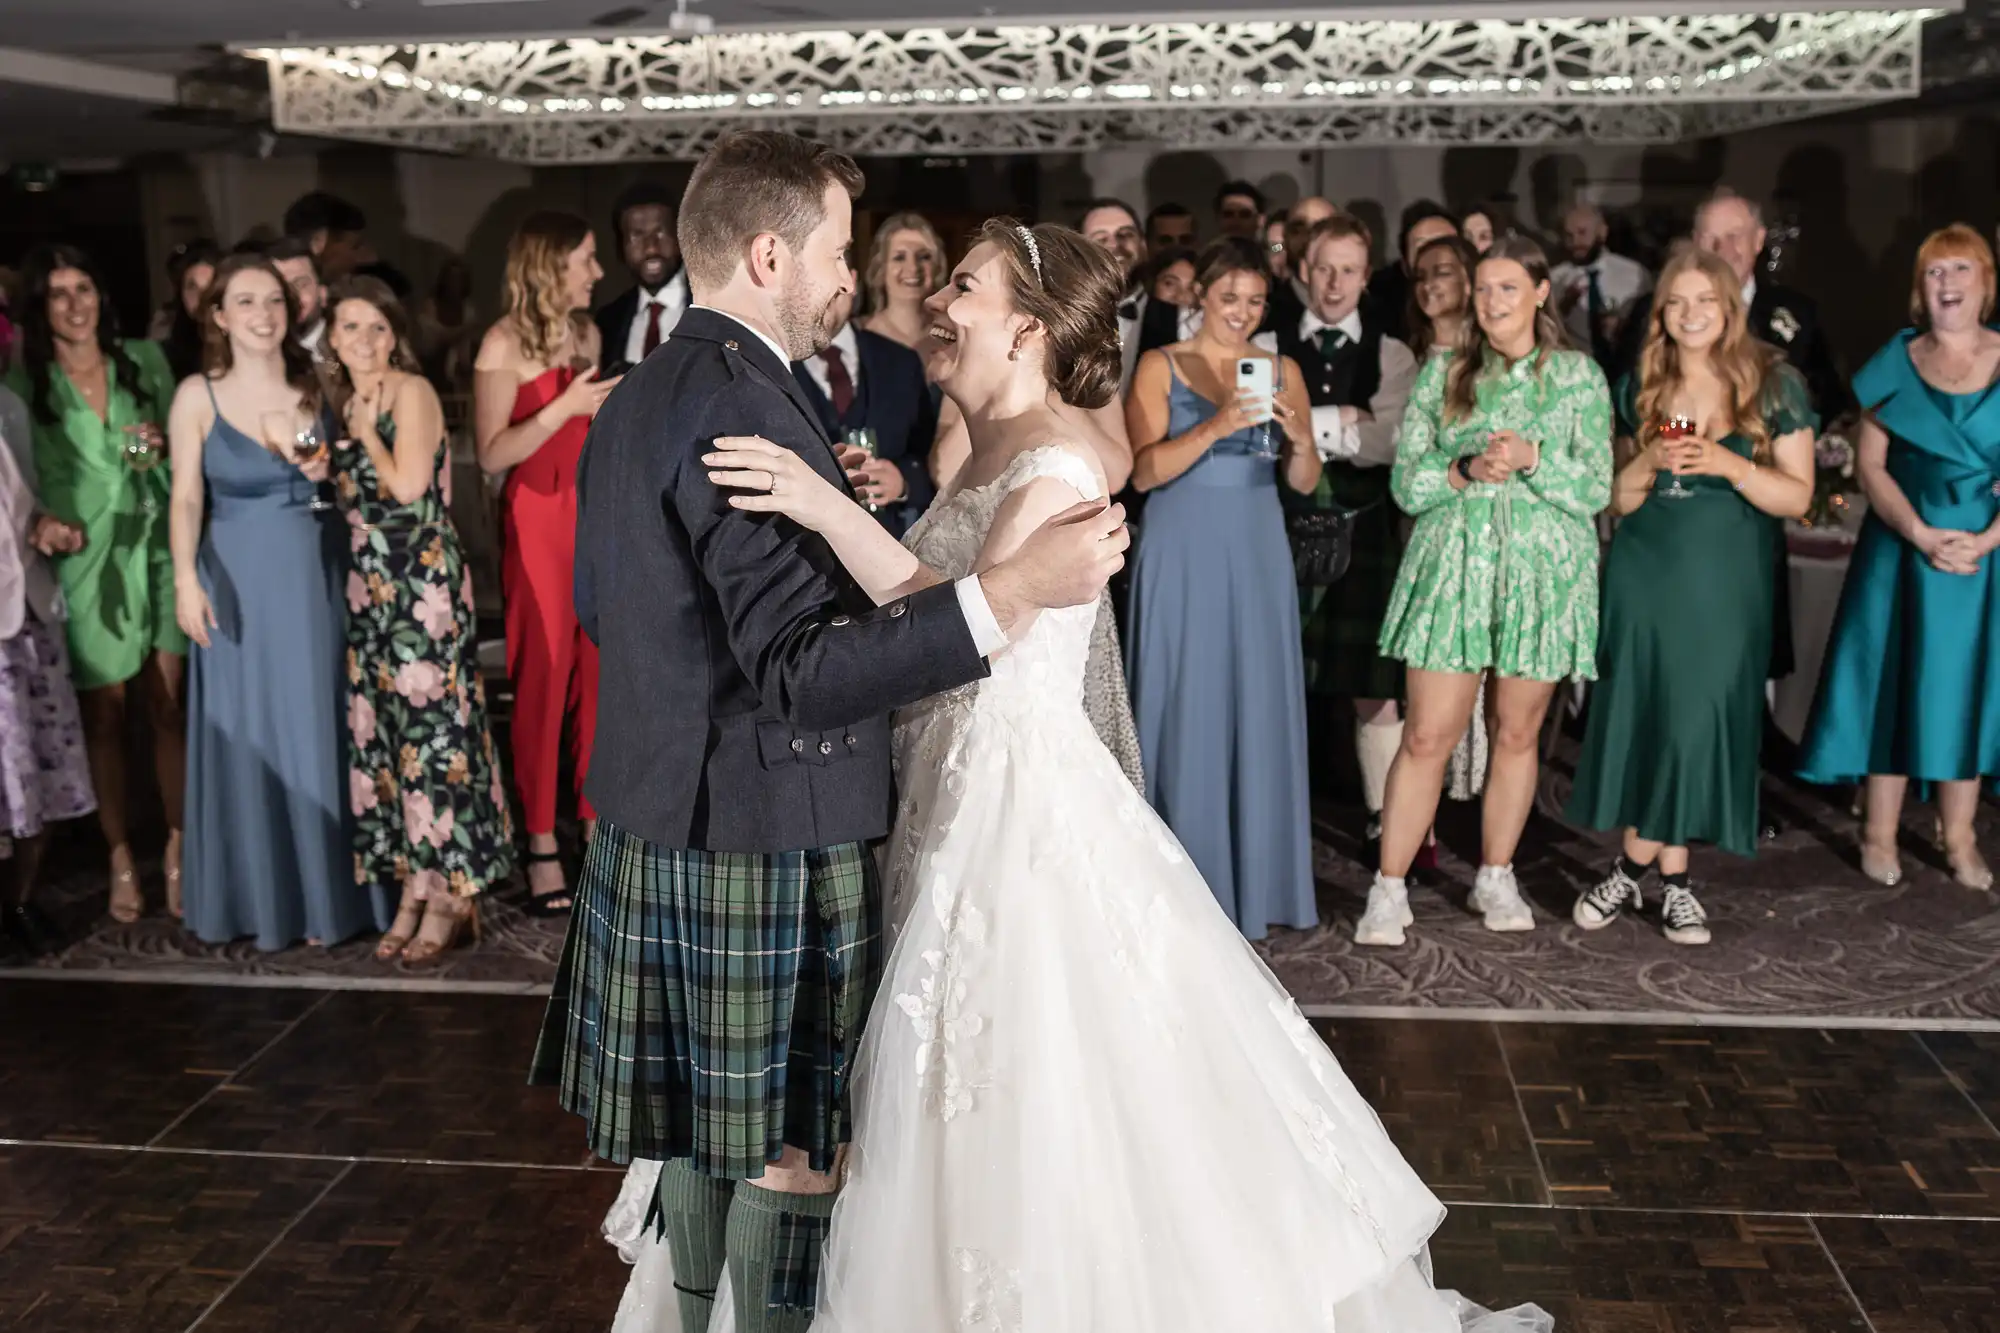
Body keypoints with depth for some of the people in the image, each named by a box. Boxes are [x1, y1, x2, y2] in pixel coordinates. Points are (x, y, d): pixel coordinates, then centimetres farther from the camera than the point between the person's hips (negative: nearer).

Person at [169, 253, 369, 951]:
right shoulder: (198, 396, -4)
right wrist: (186, 579, -19)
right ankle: (257, 895, 17)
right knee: (245, 733, 5)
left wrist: (329, 471, -7)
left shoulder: (316, 388, 4)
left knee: (314, 728, 6)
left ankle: (321, 891, 17)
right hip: (236, 579, -2)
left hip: (311, 576, 2)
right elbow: (186, 498, -7)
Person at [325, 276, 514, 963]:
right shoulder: (343, 402, 16)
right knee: (384, 731, 7)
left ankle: (448, 895, 3)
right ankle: (411, 892, 15)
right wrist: (343, 439, 5)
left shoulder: (412, 391, -6)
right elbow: (351, 498, 17)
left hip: (422, 580, -8)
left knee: (431, 725, -5)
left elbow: (409, 487, -15)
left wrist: (365, 432, -4)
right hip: (370, 585, 8)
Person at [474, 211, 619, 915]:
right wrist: (562, 409, -21)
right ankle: (541, 845, 5)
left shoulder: (587, 331, 12)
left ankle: (596, 816, 16)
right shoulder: (504, 343, -8)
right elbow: (491, 454, -13)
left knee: (598, 668, 5)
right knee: (543, 677, -2)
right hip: (538, 518, -6)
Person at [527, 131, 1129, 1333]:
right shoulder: (744, 404, -20)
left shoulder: (636, 399, 11)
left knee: (709, 1127, 21)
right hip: (766, 842, -10)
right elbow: (802, 672, -27)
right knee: (796, 1146, 6)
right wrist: (1013, 591, -33)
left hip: (663, 827, 10)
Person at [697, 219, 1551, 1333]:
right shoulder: (990, 452, 12)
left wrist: (832, 511, -34)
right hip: (961, 793, 9)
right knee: (981, 1111, 20)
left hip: (1024, 805, -9)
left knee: (1047, 1107, 3)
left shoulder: (1056, 468, -16)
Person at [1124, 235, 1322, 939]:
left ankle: (1256, 882, 13)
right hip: (1182, 561, -3)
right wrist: (1214, 427, -24)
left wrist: (1299, 440, -16)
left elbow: (1304, 484, 5)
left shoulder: (1282, 370, 10)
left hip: (1257, 561, 3)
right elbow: (1144, 470, -11)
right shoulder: (1160, 367, 1)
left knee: (1259, 712, 4)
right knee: (1187, 713, -2)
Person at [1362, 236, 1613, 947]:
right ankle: (1389, 890, 1)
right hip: (1453, 567, -1)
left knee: (1518, 733, 9)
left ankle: (1496, 879, 24)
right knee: (1427, 736, -5)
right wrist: (1466, 470, -15)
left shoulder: (1579, 375, 7)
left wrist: (1530, 457, -16)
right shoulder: (1442, 373, 8)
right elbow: (1405, 481, 2)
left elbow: (1596, 487, -1)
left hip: (1543, 572, 1)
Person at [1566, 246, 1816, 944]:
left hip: (1725, 582, -1)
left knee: (1701, 718, -3)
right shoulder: (1639, 388, 7)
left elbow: (1797, 496, -4)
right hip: (1644, 574, 2)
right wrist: (1649, 461, -11)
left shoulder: (1773, 385, -1)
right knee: (1646, 717, -2)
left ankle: (1635, 866, 12)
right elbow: (1616, 499, 10)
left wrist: (1728, 464, -19)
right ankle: (1672, 879, 10)